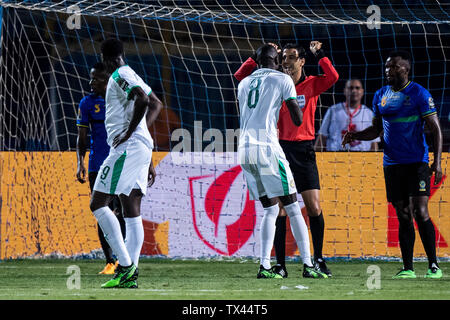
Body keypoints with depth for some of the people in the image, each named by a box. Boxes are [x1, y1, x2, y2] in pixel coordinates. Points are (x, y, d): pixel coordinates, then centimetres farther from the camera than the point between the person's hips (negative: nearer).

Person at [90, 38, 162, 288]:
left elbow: (143, 100, -24)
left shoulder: (120, 76, -8)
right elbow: (156, 105, 29)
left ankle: (125, 264, -15)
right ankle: (130, 274, 2)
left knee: (98, 204, -8)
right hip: (143, 146, 9)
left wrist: (129, 132, -16)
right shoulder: (132, 76, 20)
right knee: (132, 213, 6)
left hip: (127, 147, -9)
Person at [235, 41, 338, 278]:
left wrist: (320, 55, -16)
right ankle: (280, 263, 2)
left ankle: (317, 260, 7)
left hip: (303, 151, -1)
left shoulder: (311, 84, 4)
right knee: (278, 208, -1)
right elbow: (241, 76, 6)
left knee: (314, 207, -5)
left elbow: (332, 78, -15)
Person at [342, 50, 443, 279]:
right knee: (403, 216, 5)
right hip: (392, 164, 5)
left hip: (416, 163, -5)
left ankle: (433, 265, -8)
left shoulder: (419, 93, -4)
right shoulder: (381, 96, 12)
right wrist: (355, 136, 2)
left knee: (420, 212, -13)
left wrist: (437, 162, -14)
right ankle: (407, 268, 6)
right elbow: (376, 130, 22)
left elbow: (435, 129, -5)